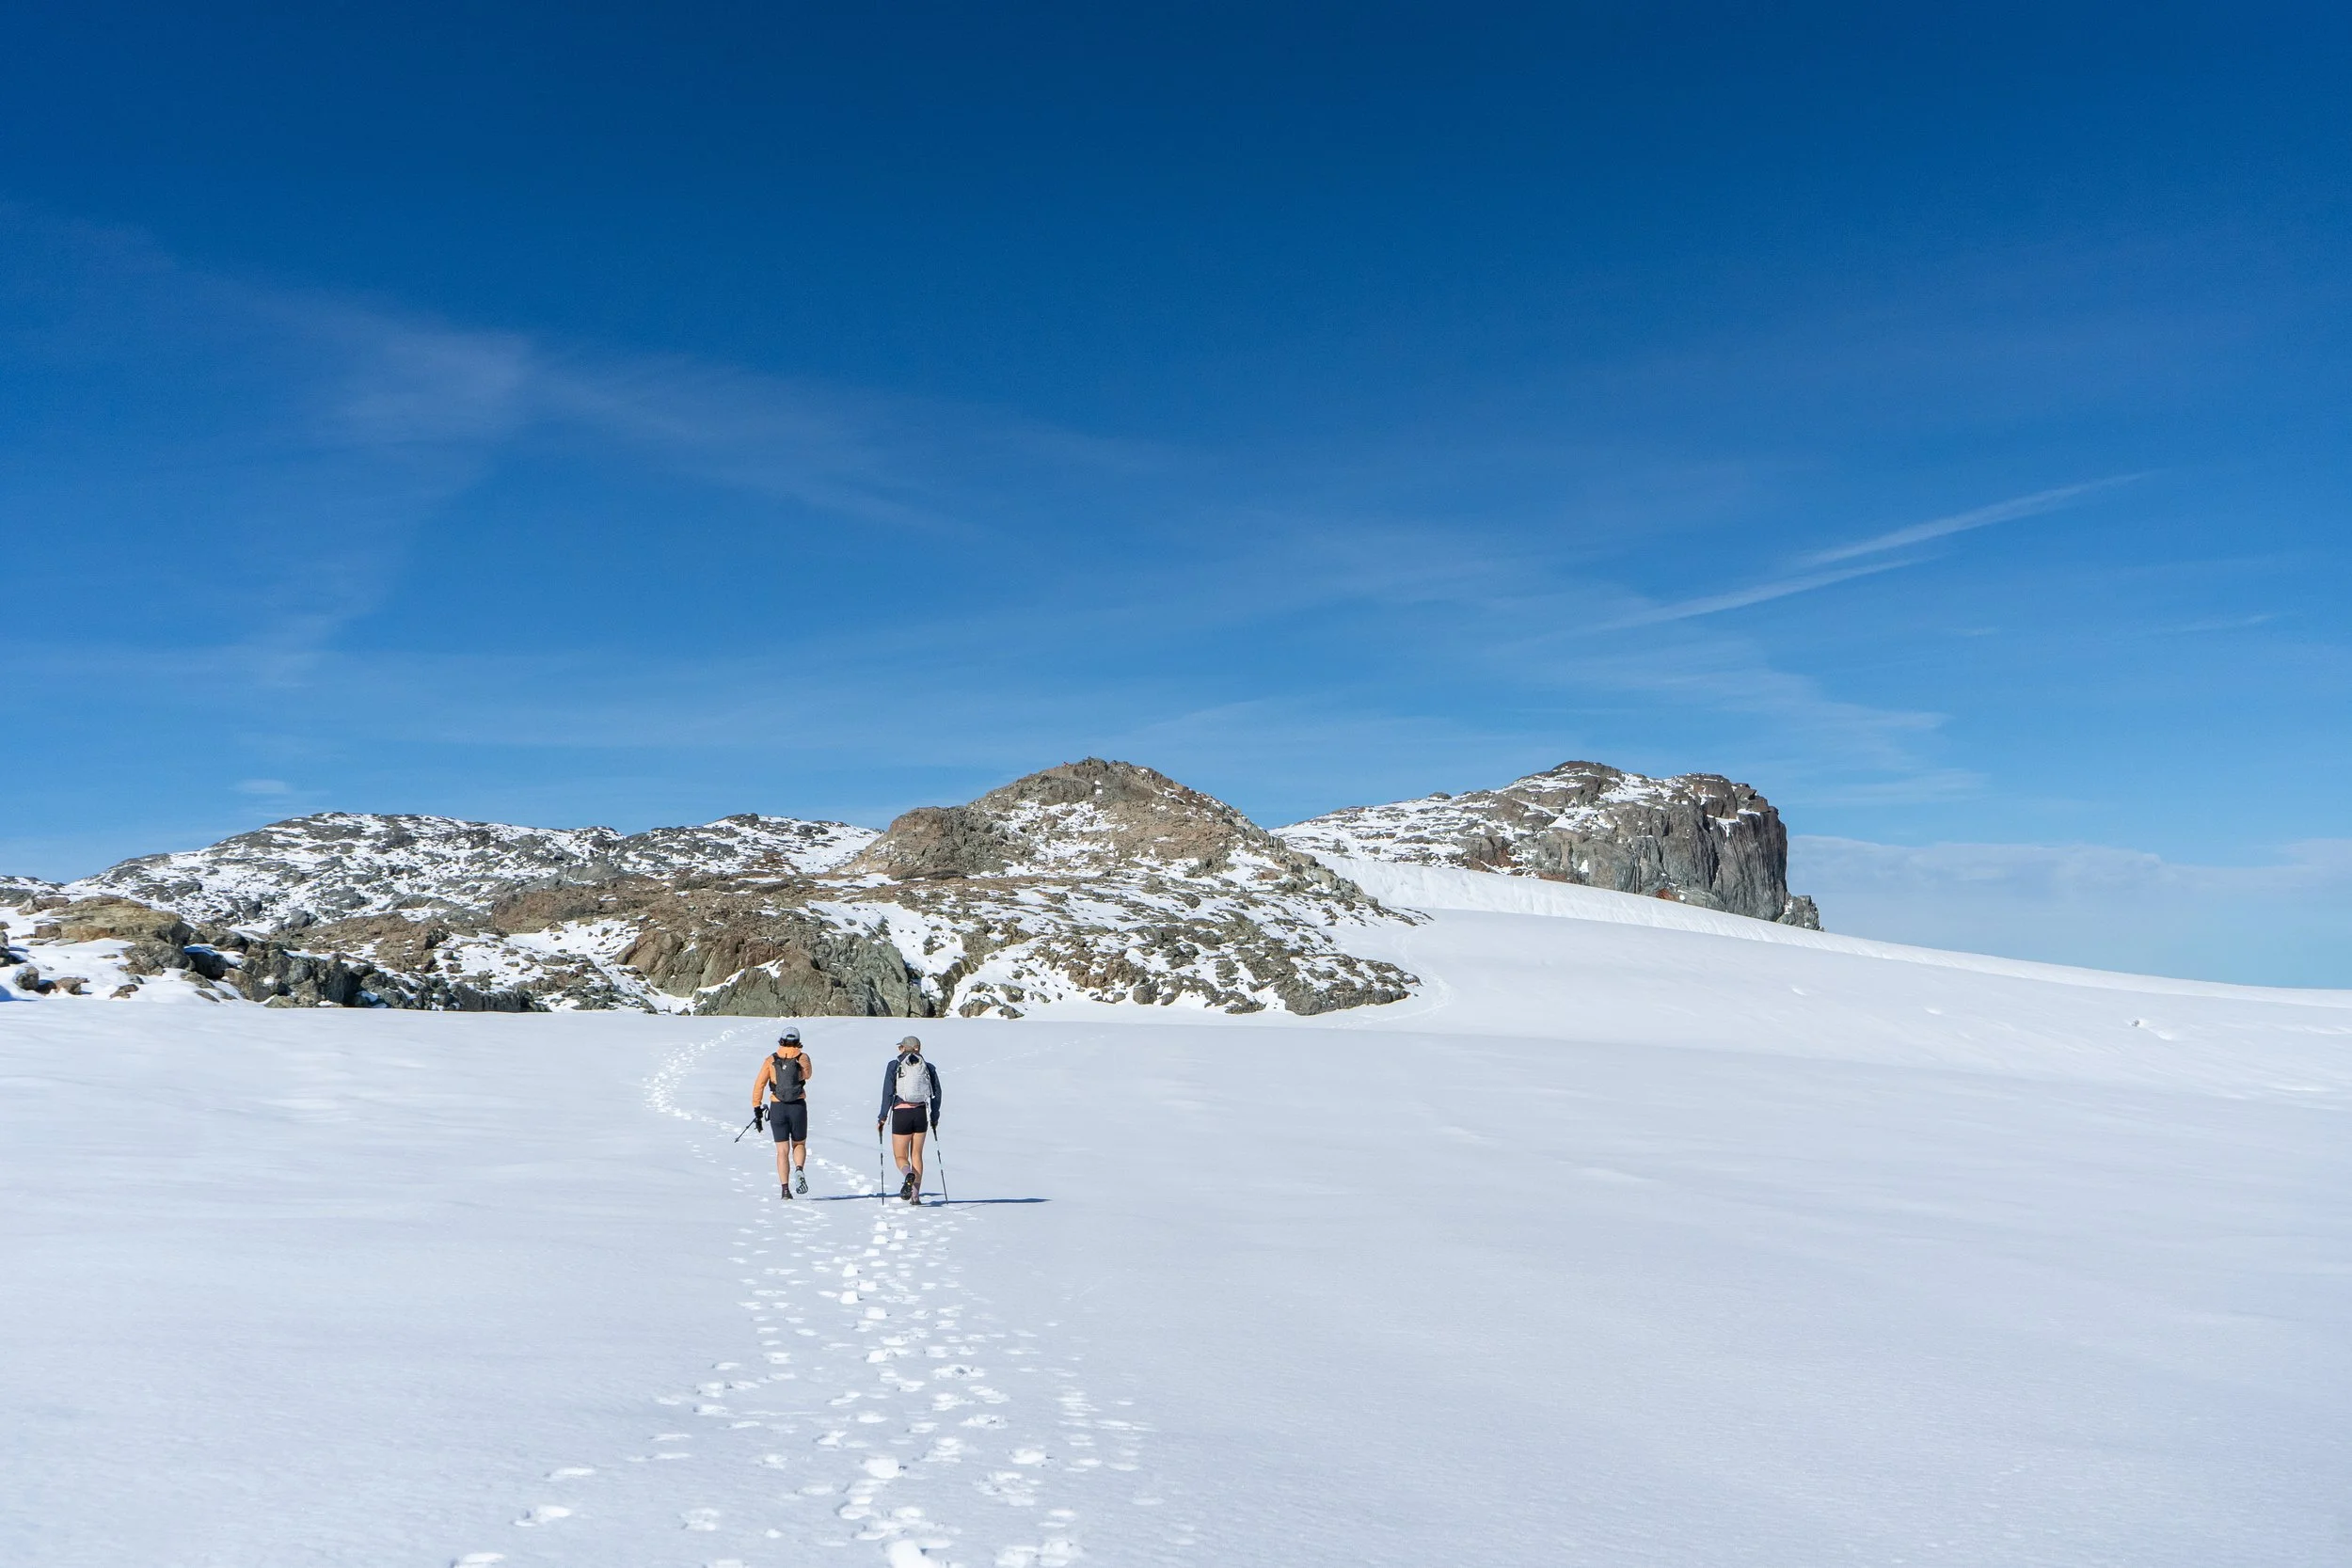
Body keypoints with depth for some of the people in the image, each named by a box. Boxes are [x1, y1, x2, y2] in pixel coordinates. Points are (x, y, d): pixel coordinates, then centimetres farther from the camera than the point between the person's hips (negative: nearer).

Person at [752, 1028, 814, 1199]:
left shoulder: (771, 1060, 1)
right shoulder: (803, 1057, 1)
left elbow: (759, 1084, -4)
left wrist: (756, 1108, 1)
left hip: (777, 1108, 0)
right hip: (798, 1107, 0)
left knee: (782, 1150, 6)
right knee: (799, 1144, 18)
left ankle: (784, 1189, -1)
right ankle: (799, 1169, -12)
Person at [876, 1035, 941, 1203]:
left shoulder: (894, 1065, 0)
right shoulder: (928, 1067, 6)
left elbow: (888, 1093, -5)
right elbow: (936, 1094, 6)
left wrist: (882, 1118, 1)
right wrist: (934, 1118, 15)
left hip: (901, 1114, -2)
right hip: (922, 1114, 3)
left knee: (900, 1156, 7)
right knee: (916, 1155, 14)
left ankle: (908, 1175, -26)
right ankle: (915, 1194, 8)